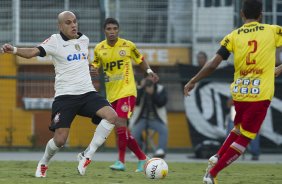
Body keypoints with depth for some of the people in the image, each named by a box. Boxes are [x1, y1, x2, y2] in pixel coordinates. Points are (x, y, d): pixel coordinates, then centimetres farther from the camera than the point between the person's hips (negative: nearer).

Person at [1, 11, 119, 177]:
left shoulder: (84, 39, 11)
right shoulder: (55, 41, -5)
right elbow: (34, 52, -21)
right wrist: (14, 50, -38)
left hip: (87, 93, 5)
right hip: (65, 95, -5)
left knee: (111, 116, -20)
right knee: (60, 140, -11)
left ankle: (87, 157, -10)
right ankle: (43, 164, 22)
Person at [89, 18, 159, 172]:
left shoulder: (128, 45, -2)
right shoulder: (99, 49, 4)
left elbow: (140, 60, 13)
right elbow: (96, 65, 16)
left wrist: (149, 71, -4)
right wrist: (94, 70, -8)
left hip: (126, 91, -5)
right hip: (112, 94, 5)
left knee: (120, 124, -22)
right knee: (122, 130, 7)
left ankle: (121, 161, -18)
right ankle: (142, 158, 22)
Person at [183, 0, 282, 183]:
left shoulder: (233, 36, 1)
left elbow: (213, 65, -5)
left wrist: (193, 81, 5)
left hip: (239, 93, 3)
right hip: (260, 95, -3)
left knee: (238, 129, 28)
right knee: (244, 139, 5)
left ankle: (216, 158, 10)